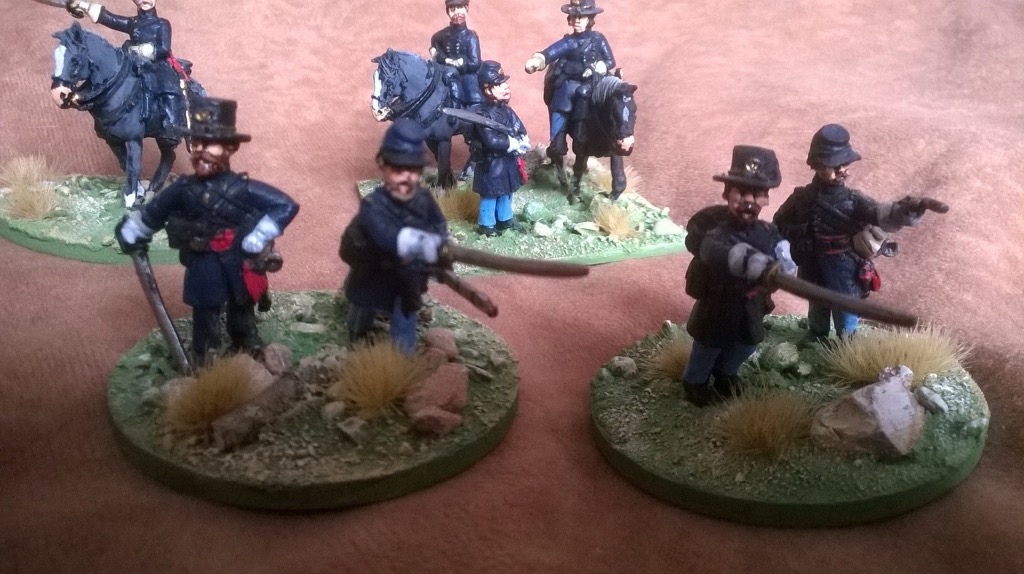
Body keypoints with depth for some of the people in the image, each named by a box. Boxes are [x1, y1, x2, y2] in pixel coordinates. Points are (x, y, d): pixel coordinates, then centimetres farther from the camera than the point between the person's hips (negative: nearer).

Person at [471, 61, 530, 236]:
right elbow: (492, 140, -29)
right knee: (490, 195, 3)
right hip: (492, 163, -8)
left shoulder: (508, 111, 6)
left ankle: (504, 220, 36)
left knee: (506, 193, 20)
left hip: (509, 160, 8)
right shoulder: (484, 114, -21)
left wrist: (522, 143, -16)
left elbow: (522, 132, 6)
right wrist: (515, 143, -22)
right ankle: (487, 225, 15)